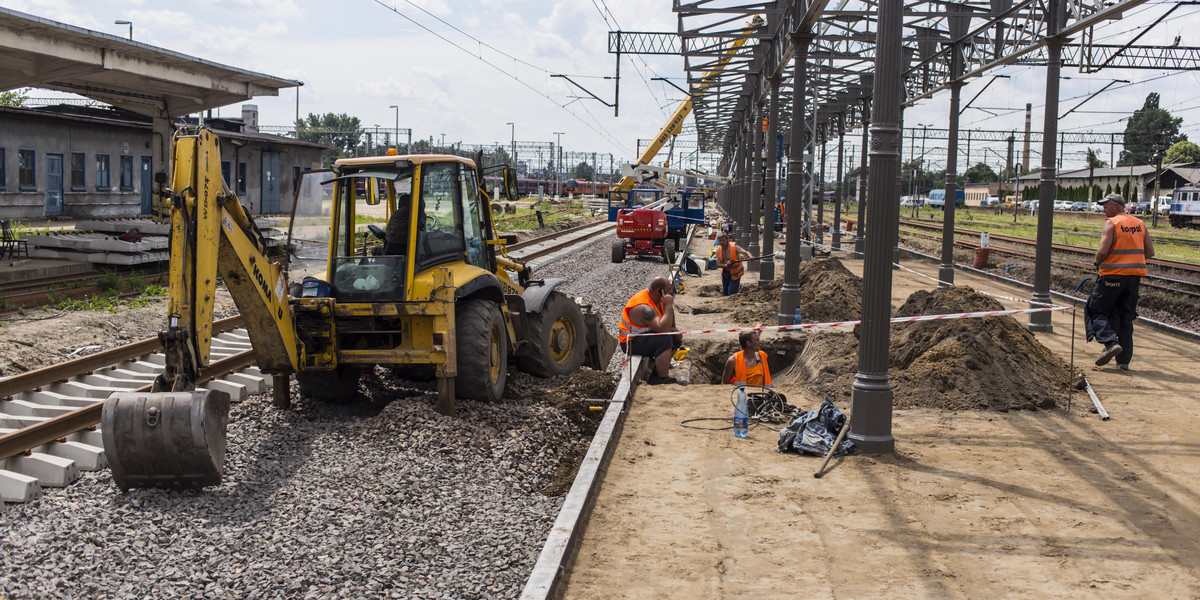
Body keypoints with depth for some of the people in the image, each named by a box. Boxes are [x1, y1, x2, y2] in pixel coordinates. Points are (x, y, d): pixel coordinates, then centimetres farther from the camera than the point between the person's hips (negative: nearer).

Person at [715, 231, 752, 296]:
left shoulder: (734, 247, -16)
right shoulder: (718, 250, -2)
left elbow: (745, 252, -28)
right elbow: (718, 264, -5)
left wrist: (750, 257, -50)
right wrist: (725, 265, -26)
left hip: (735, 273, -5)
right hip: (725, 273, 5)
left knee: (731, 294, -14)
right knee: (725, 294, 13)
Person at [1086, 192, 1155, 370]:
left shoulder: (1112, 223, -8)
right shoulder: (1139, 224, 11)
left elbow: (1103, 251, -18)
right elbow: (1150, 252, 12)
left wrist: (1098, 262, 2)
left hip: (1113, 275, -6)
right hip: (1135, 276, 6)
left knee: (1096, 310, 5)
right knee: (1126, 317, 11)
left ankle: (1110, 342, -16)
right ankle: (1124, 360, 11)